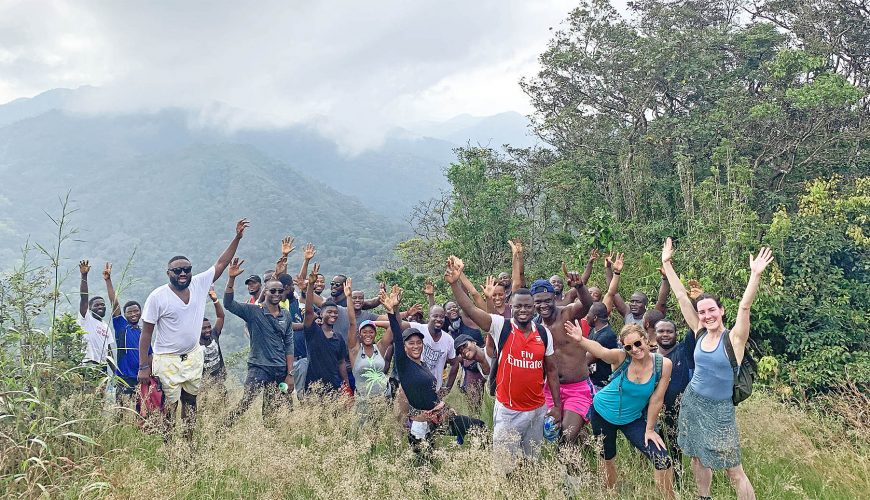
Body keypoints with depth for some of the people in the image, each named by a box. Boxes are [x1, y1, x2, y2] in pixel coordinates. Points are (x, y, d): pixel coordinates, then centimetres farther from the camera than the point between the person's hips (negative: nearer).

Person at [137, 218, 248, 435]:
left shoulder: (199, 285, -3)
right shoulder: (157, 297, -14)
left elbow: (221, 264, 2)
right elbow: (146, 333, -10)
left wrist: (237, 237, -7)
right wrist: (143, 366, -12)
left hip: (193, 356, 5)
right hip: (167, 360, -5)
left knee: (190, 401, 14)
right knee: (168, 405, -1)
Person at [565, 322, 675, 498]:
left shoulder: (663, 364, -19)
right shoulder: (621, 358, -24)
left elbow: (656, 400, -13)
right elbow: (601, 351, -45)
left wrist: (649, 429, -6)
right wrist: (581, 340, -64)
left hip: (633, 418, 1)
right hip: (602, 412, 0)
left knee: (662, 460, -12)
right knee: (607, 459, 16)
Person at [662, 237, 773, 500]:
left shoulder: (734, 338, -13)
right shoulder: (700, 333, -1)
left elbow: (745, 306, -28)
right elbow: (682, 297, -2)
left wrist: (756, 274, -41)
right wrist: (667, 263, -2)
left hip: (719, 409, -5)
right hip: (692, 402, 5)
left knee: (734, 470, 1)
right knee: (698, 459, 16)